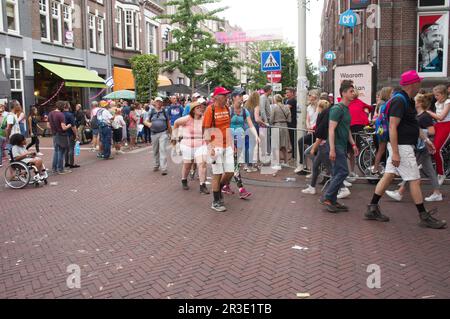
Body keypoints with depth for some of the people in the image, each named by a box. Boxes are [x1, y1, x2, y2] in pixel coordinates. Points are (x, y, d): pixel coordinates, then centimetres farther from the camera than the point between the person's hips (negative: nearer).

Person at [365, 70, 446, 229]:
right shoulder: (400, 101, -17)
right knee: (415, 180, -2)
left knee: (388, 176, 9)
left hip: (403, 146, 10)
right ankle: (424, 217, 8)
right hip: (401, 147, -10)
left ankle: (372, 209, 13)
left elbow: (413, 124, 26)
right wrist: (395, 153, -25)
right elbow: (392, 127, -23)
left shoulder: (407, 100, 15)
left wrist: (425, 140, 22)